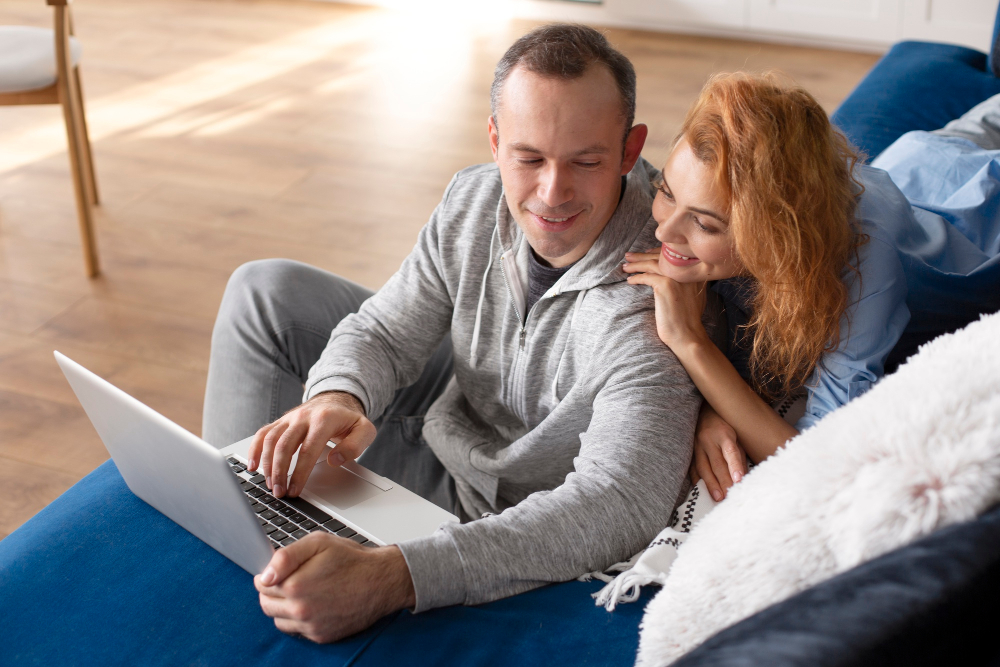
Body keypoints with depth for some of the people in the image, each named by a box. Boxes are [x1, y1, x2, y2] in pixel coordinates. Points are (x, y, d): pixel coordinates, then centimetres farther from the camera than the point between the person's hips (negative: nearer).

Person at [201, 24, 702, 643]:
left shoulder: (654, 300, -37)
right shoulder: (476, 199, -15)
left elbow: (622, 504, -48)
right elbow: (383, 330, -7)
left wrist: (391, 577, -59)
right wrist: (337, 397, -34)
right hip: (460, 411, 7)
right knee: (267, 291, 2)